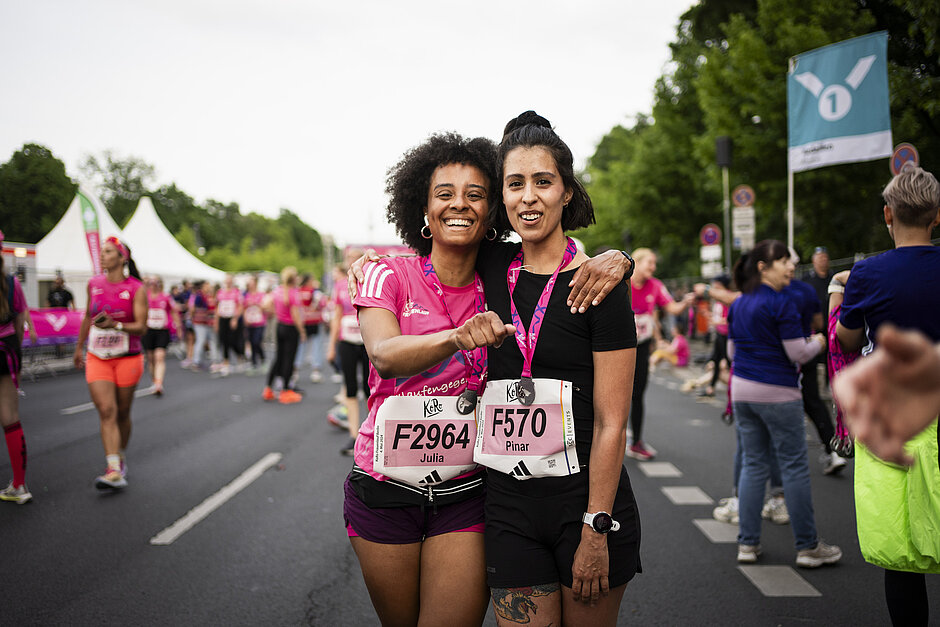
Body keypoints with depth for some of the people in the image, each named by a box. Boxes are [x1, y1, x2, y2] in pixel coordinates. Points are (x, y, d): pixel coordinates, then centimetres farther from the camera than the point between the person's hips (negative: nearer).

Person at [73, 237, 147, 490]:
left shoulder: (136, 289, -6)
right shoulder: (94, 284, 5)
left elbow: (141, 327, -12)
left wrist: (116, 325, -29)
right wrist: (79, 347, 24)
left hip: (127, 359, -2)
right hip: (97, 358, 2)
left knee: (122, 413, 10)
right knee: (106, 411, -12)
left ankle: (120, 458, 33)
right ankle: (114, 471, -18)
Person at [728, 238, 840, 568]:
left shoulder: (738, 304, 10)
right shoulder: (781, 303, -13)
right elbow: (798, 353, -13)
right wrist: (817, 342, 7)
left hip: (742, 391, 7)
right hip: (777, 393, -7)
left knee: (753, 465, 11)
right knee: (794, 467, 2)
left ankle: (747, 543, 12)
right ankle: (807, 546, 9)